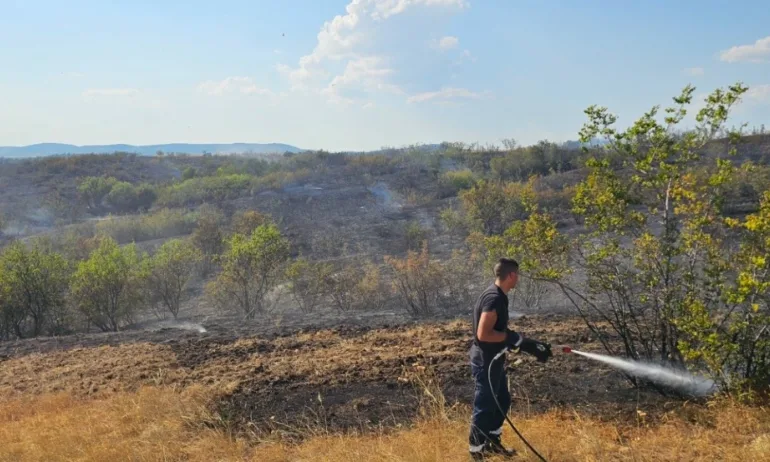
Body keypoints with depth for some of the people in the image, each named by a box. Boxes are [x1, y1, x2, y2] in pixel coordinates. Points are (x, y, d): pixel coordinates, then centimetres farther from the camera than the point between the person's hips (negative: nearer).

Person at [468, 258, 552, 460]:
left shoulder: (498, 296, 9)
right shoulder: (494, 298, -23)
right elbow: (483, 334, -28)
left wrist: (533, 346, 13)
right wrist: (513, 337, -19)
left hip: (492, 359, 10)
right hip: (485, 360, -10)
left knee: (502, 400, 21)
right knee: (484, 406, 1)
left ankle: (492, 442, 34)